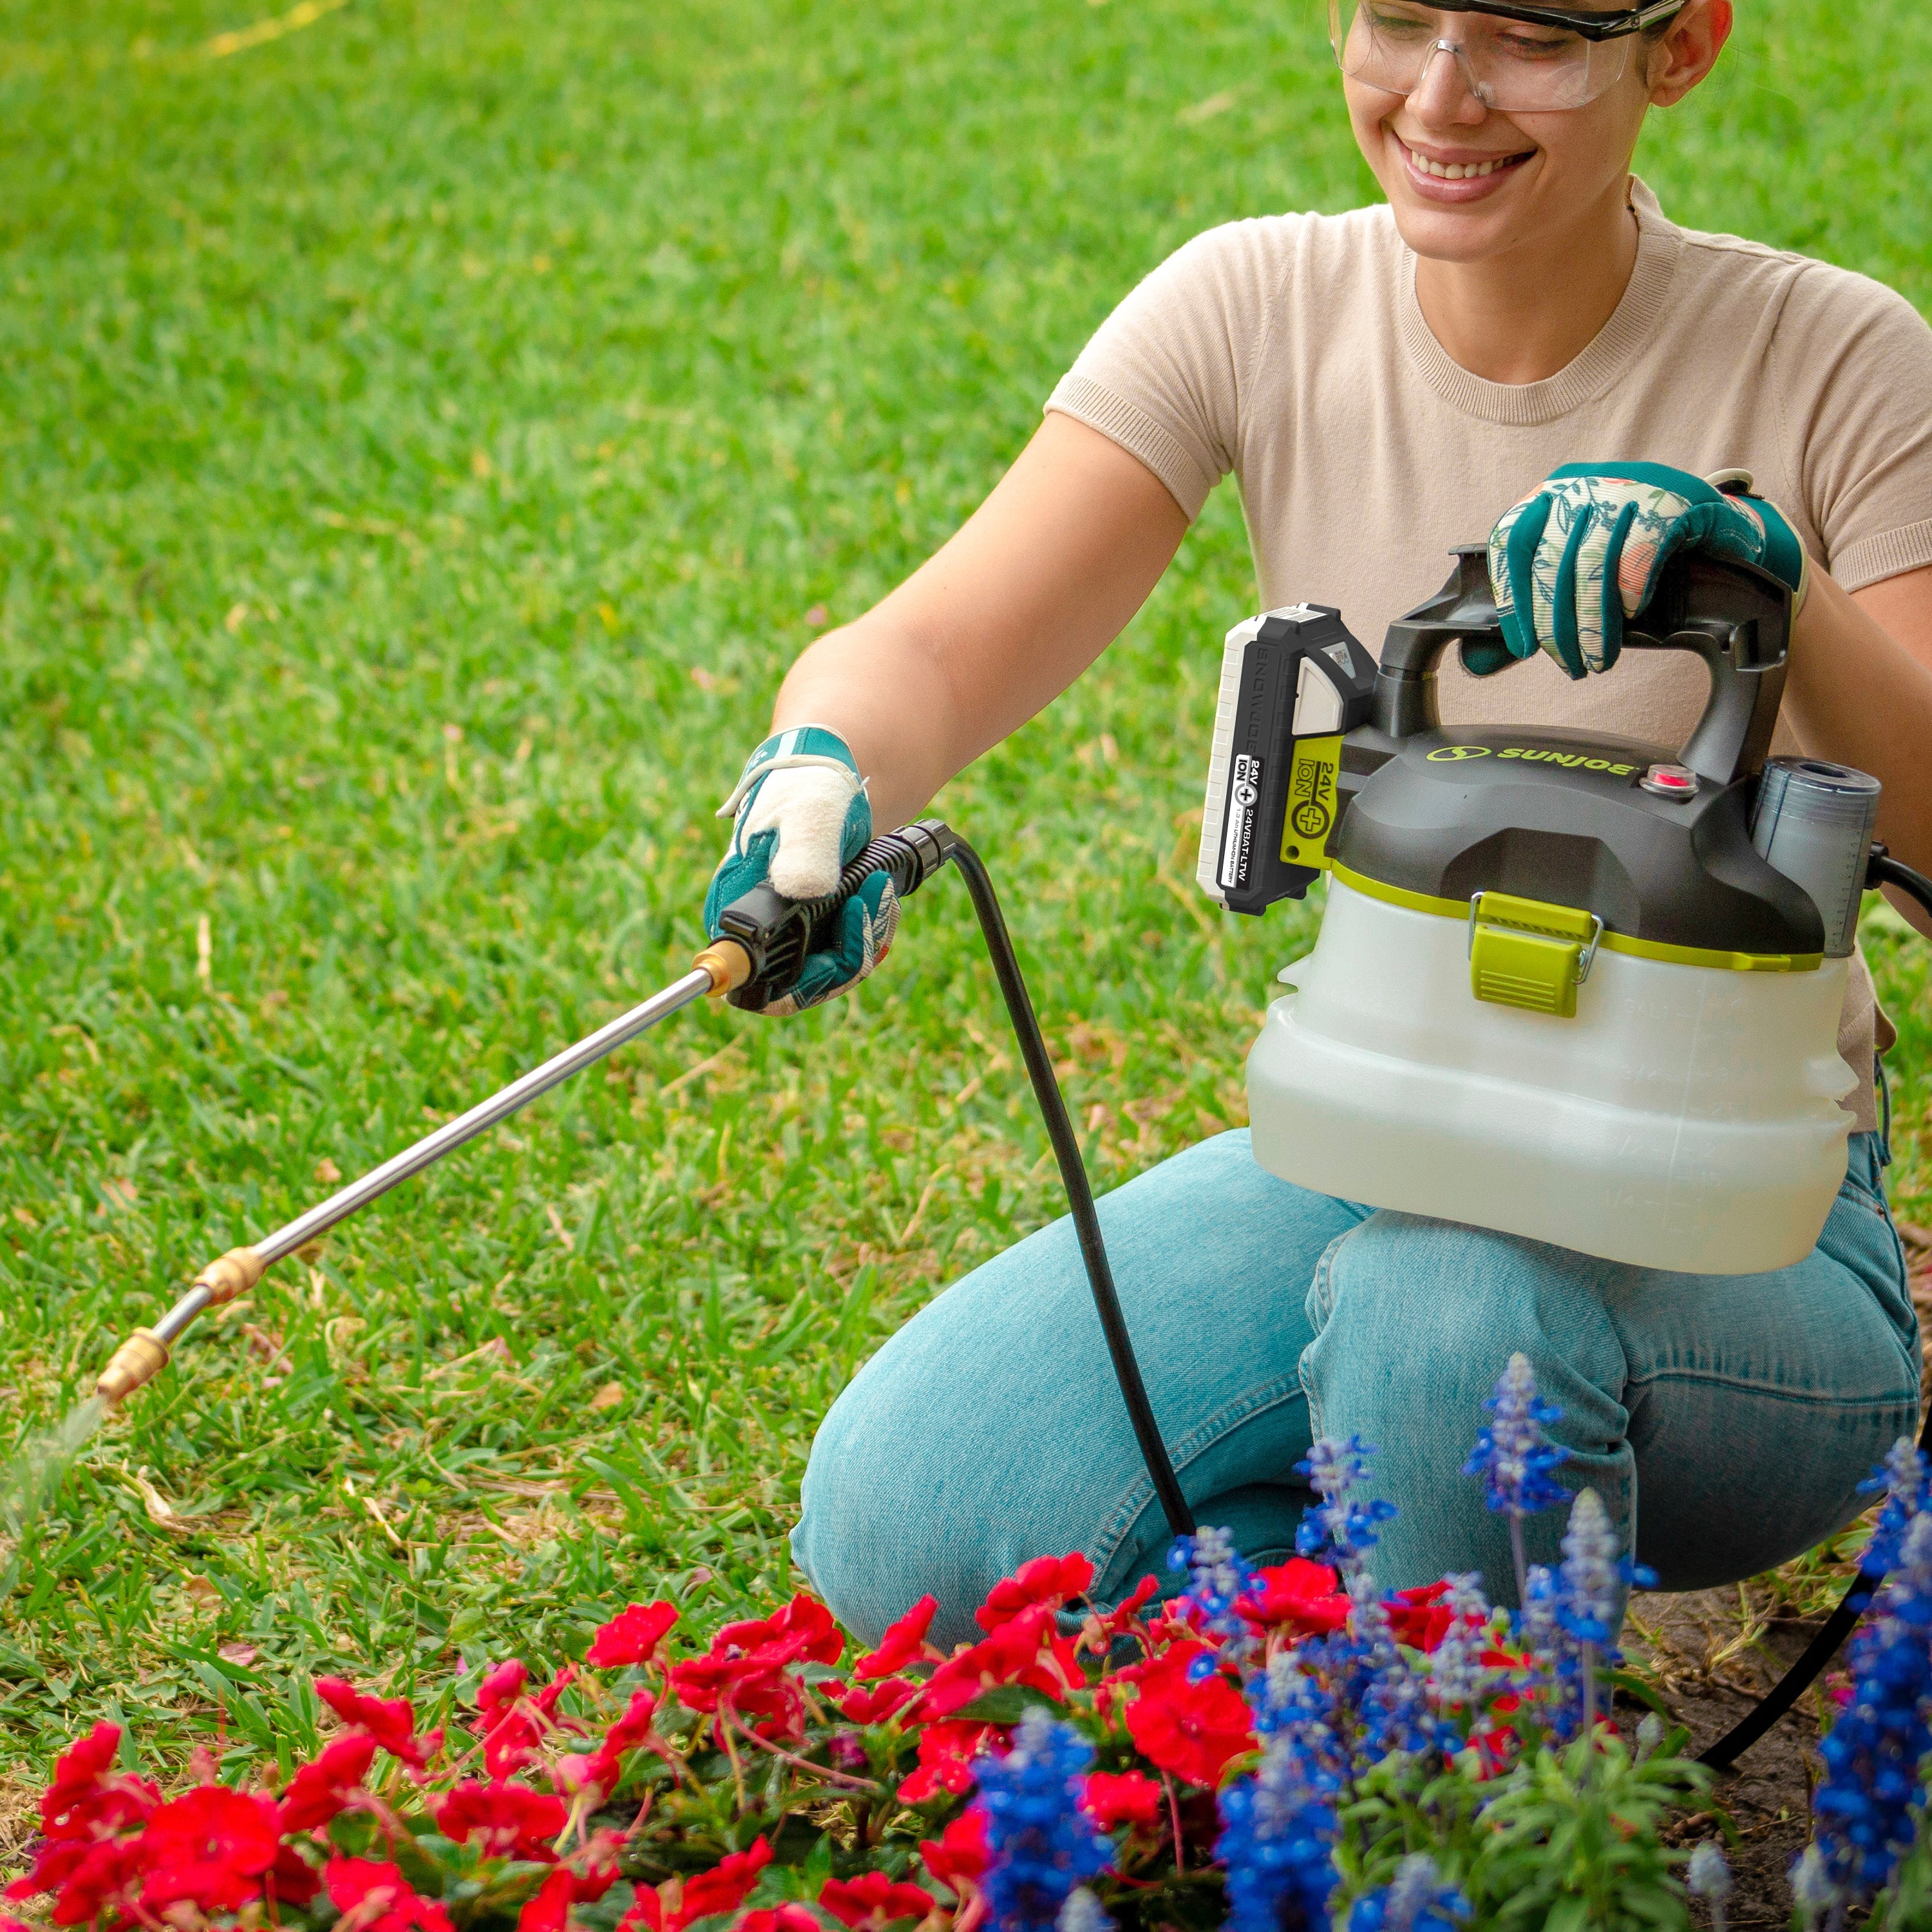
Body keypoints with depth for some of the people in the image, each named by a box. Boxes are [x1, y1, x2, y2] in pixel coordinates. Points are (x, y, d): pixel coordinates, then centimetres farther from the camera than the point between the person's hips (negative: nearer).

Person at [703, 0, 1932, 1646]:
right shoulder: (1259, 309, -4)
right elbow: (931, 652, -14)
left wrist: (1769, 572, -36)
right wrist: (819, 774, -37)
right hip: (1360, 1152, 3)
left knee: (1452, 1299, -38)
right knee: (907, 1522, -20)